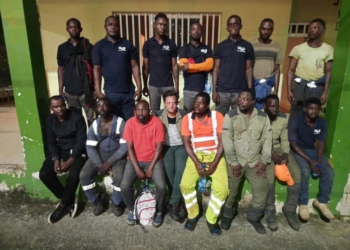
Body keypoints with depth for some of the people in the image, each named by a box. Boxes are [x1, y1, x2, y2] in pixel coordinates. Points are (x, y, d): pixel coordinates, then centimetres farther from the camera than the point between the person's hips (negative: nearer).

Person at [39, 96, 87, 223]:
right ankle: (69, 201, -4)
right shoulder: (49, 120, 0)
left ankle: (63, 205, -6)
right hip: (60, 151, 5)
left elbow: (81, 142, -17)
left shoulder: (77, 118, -16)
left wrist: (70, 161, -23)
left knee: (74, 175, -32)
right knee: (44, 174, -17)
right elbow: (51, 142, 4)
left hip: (77, 151, -5)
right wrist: (56, 159, -13)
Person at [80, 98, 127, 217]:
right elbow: (90, 148, -3)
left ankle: (116, 202, 2)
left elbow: (124, 147, -15)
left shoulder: (120, 123, -11)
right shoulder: (94, 125, 1)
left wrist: (109, 162, -22)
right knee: (84, 175, -19)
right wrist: (100, 164, -18)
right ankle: (98, 200, 8)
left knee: (119, 177, -30)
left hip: (117, 155, -3)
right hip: (98, 155, 4)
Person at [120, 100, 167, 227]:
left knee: (161, 186, -22)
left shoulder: (157, 122, -13)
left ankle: (159, 211, 9)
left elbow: (159, 147, -10)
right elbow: (129, 147, -8)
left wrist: (151, 168, -14)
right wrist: (137, 168, -14)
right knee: (124, 186, -19)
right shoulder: (130, 123, -9)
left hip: (154, 160, -1)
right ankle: (132, 209, 12)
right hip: (135, 160, 1)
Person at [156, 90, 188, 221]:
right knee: (168, 167, -26)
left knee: (180, 168, -26)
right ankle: (179, 201, -13)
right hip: (166, 146, 0)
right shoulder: (158, 115, 1)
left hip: (181, 146, 0)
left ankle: (173, 202, -15)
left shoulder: (184, 115, 0)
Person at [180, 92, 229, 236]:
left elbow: (221, 142, -5)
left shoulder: (217, 117, -4)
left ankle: (211, 219, 8)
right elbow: (187, 143, -3)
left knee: (222, 187, -19)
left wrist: (214, 163, -15)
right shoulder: (187, 118, -1)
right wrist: (197, 163, -14)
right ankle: (193, 214, 11)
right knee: (186, 184, -19)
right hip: (196, 155, 1)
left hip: (215, 155, -1)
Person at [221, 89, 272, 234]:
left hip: (255, 161, 3)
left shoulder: (263, 117, 3)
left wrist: (264, 161, -3)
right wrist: (233, 162, -14)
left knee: (262, 189, 1)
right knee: (231, 190, -4)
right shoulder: (230, 116, -7)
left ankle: (254, 217, 25)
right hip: (235, 160, -3)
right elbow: (227, 141, -11)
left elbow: (267, 139, 4)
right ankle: (227, 215, 25)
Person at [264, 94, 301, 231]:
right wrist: (272, 155, -23)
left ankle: (290, 209, 2)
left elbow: (284, 139, 5)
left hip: (278, 148, 5)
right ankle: (270, 210, -9)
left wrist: (285, 154, -13)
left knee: (297, 173, -15)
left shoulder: (283, 118, 2)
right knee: (269, 175, -30)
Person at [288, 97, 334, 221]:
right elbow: (293, 144, -18)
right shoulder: (295, 121, -18)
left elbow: (321, 143, 1)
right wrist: (310, 160, -24)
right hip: (297, 150, -5)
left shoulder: (322, 123, -2)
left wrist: (319, 161, -15)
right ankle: (303, 203, -12)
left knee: (329, 171, -15)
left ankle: (321, 201, 5)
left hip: (312, 150, 5)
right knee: (305, 171, -31)